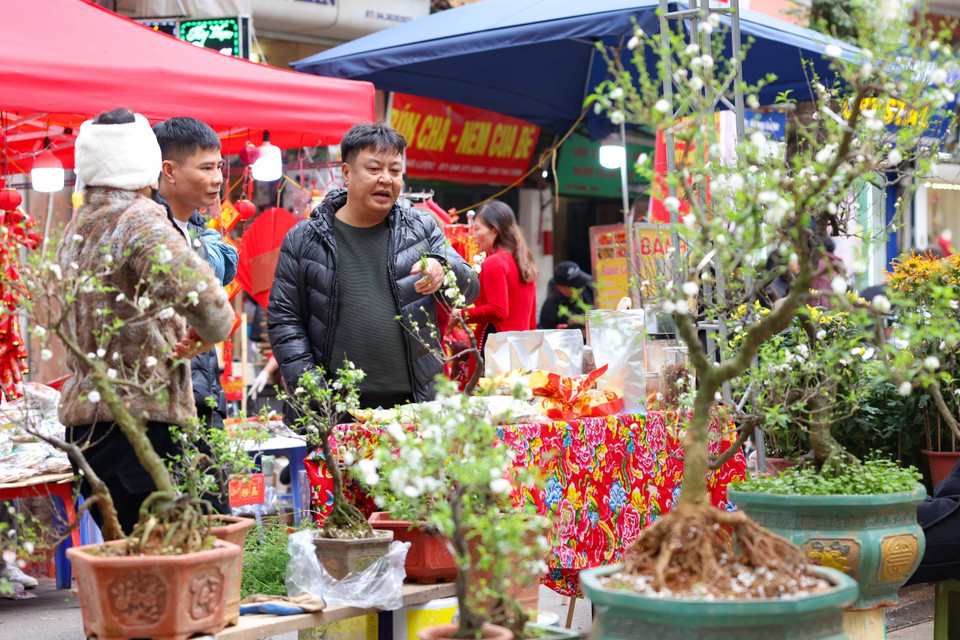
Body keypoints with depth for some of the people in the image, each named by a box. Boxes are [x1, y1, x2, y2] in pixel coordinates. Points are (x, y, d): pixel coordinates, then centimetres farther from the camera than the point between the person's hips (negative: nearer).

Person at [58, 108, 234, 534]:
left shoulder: (77, 227, 17)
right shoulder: (140, 220, -11)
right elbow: (196, 289, -28)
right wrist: (212, 331, -7)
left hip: (83, 416, 9)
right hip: (140, 418, -9)